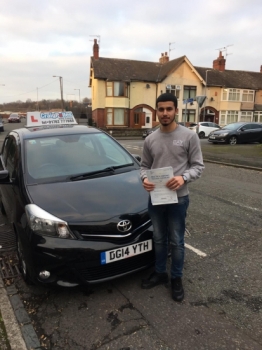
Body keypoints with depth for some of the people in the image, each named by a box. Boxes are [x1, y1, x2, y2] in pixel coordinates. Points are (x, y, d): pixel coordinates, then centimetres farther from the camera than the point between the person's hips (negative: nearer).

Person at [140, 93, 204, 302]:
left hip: (178, 198, -3)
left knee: (176, 241, 10)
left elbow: (198, 166, -6)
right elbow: (145, 166, 10)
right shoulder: (150, 139, 5)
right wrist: (145, 178, -12)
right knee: (159, 239, 18)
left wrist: (183, 178, -24)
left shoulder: (189, 136, -6)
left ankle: (177, 278, 31)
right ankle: (160, 273, 38)